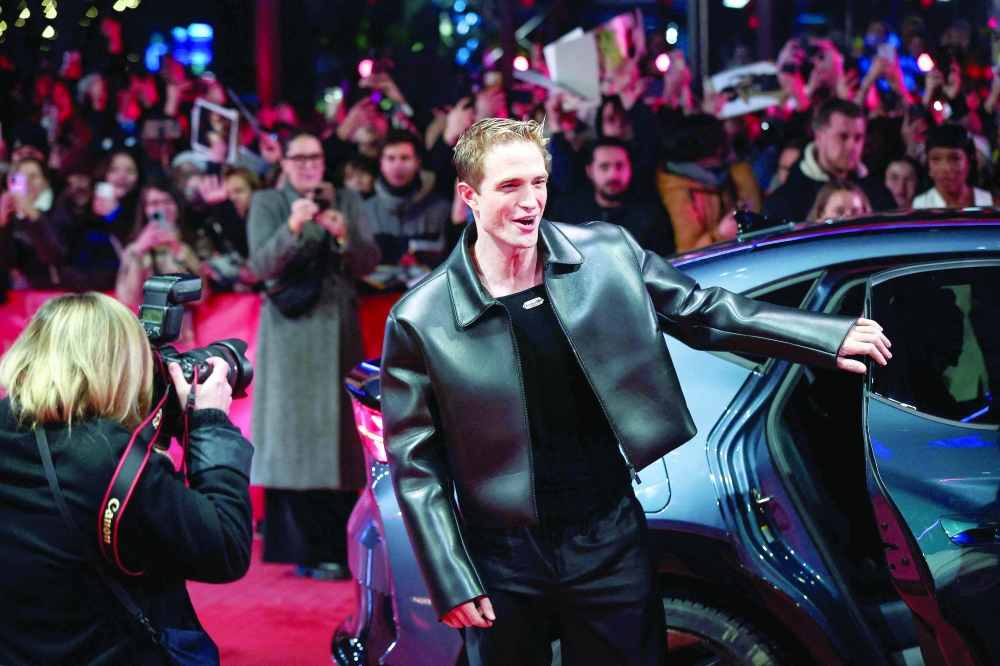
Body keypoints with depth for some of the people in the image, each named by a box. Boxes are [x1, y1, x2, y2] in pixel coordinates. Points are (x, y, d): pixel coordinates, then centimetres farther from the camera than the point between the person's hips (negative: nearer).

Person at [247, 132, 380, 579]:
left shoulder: (348, 202, 11)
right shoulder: (267, 204, 5)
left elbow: (369, 262, 3)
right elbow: (262, 266, -7)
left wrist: (343, 235, -16)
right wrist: (292, 229, -23)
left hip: (338, 332, 2)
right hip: (290, 336, -2)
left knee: (338, 432, -1)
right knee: (296, 435, -7)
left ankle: (337, 550, 3)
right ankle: (311, 553, -5)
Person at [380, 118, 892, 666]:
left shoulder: (608, 252, -2)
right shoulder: (419, 321, -10)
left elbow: (701, 313, 11)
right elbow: (415, 466, -5)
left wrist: (831, 337, 6)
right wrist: (451, 584, -9)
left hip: (611, 539, 2)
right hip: (504, 560, -2)